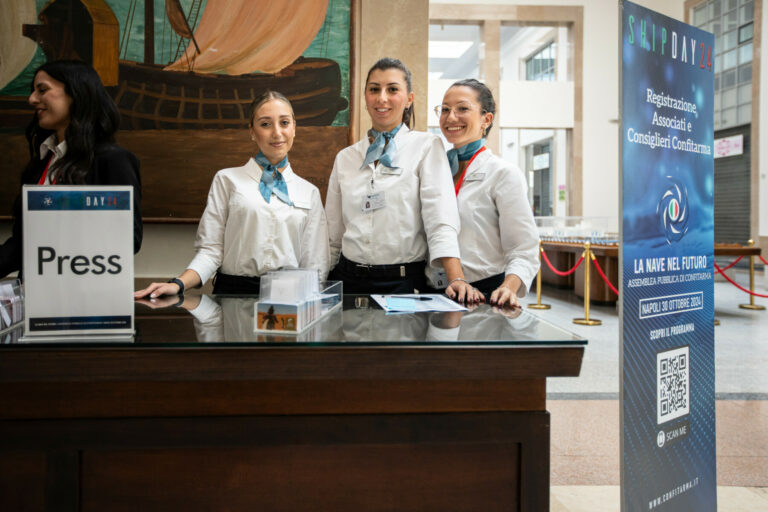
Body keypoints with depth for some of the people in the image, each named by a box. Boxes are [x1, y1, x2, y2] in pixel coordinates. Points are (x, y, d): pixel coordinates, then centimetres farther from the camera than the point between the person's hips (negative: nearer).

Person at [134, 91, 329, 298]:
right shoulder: (227, 180, 11)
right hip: (233, 291, -1)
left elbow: (315, 264, 13)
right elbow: (210, 250, 4)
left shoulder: (310, 193, 15)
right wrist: (178, 284, -11)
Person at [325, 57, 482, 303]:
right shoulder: (345, 158, 11)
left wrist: (456, 279, -23)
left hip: (403, 282, -3)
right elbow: (332, 235, 13)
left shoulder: (426, 147, 1)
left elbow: (441, 221, -11)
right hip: (350, 279, 3)